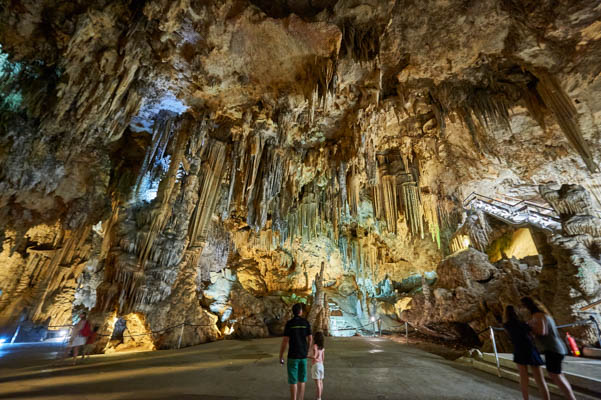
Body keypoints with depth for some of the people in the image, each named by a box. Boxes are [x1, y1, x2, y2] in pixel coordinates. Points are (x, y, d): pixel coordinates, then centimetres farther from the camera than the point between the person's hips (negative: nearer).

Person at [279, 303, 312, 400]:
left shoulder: (289, 323, -12)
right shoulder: (306, 322, -2)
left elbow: (285, 341, -14)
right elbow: (310, 339, 1)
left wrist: (280, 356, -4)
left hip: (293, 355, -3)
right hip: (303, 355, 3)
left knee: (293, 381, 6)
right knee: (301, 379, 18)